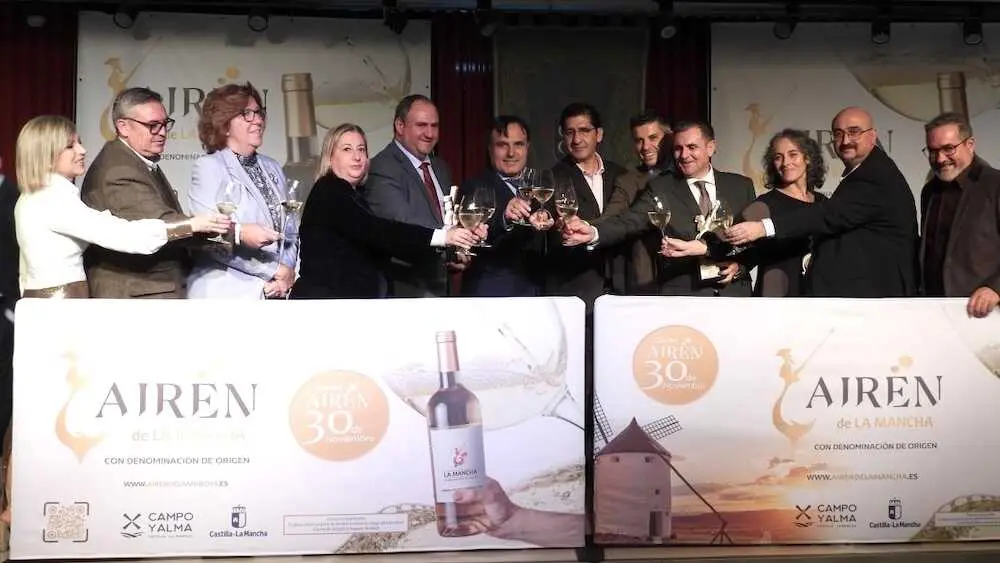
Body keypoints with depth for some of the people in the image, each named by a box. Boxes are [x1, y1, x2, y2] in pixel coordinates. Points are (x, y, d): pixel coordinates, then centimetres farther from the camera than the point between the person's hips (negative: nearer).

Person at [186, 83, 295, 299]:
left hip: (277, 290, 5)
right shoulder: (209, 166, -3)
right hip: (229, 292, -5)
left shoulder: (273, 168, 15)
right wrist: (275, 270, -13)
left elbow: (290, 228, 10)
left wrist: (286, 274, -9)